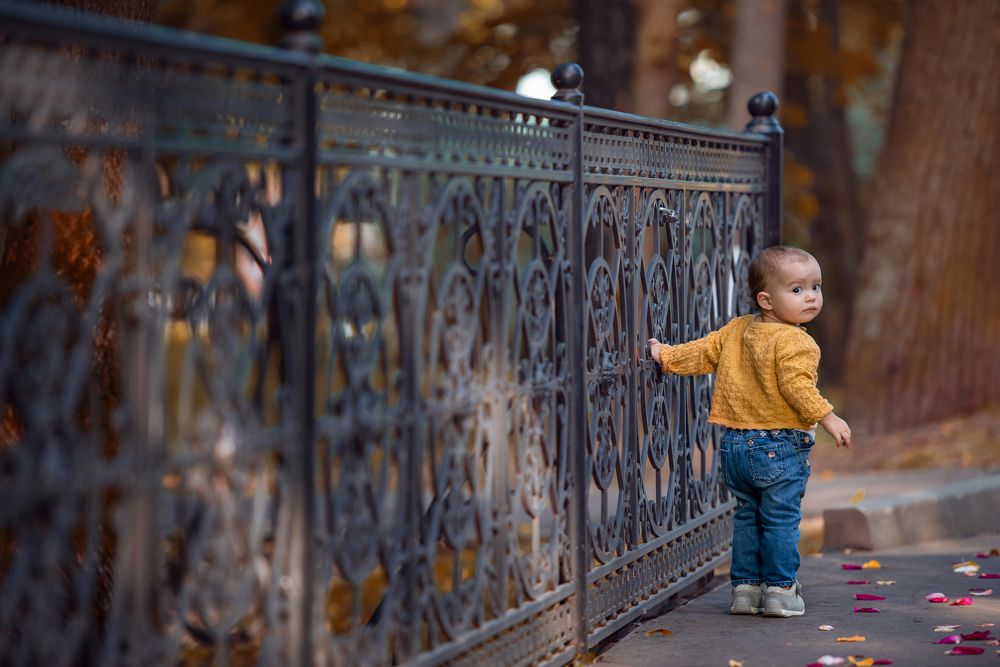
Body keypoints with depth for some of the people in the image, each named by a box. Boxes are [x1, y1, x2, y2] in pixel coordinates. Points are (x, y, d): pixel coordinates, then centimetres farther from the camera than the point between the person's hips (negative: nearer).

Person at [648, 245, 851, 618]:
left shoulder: (737, 330, 9)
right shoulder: (793, 342, -14)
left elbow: (703, 353, 11)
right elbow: (796, 386, -22)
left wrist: (666, 356, 21)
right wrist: (828, 418, -19)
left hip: (736, 445, 7)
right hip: (780, 446, -7)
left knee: (747, 517, 16)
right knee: (781, 519, 2)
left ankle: (745, 587, 19)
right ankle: (780, 590, 5)